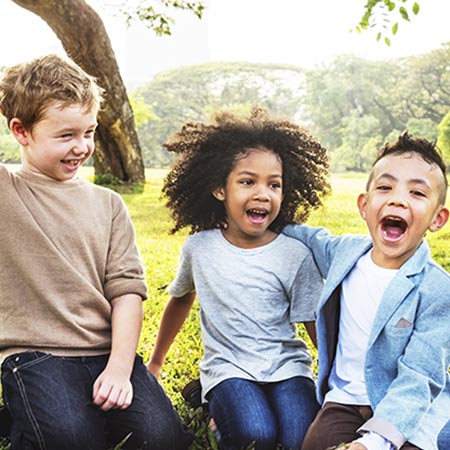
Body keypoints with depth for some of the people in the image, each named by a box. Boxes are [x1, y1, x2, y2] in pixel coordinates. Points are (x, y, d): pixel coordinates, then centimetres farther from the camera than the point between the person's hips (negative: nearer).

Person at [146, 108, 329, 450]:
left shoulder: (295, 255, -6)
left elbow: (318, 327, 1)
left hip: (286, 366, 0)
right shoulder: (198, 248, 0)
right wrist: (155, 363, 27)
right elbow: (181, 300, 17)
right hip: (228, 368, 0)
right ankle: (222, 420, 3)